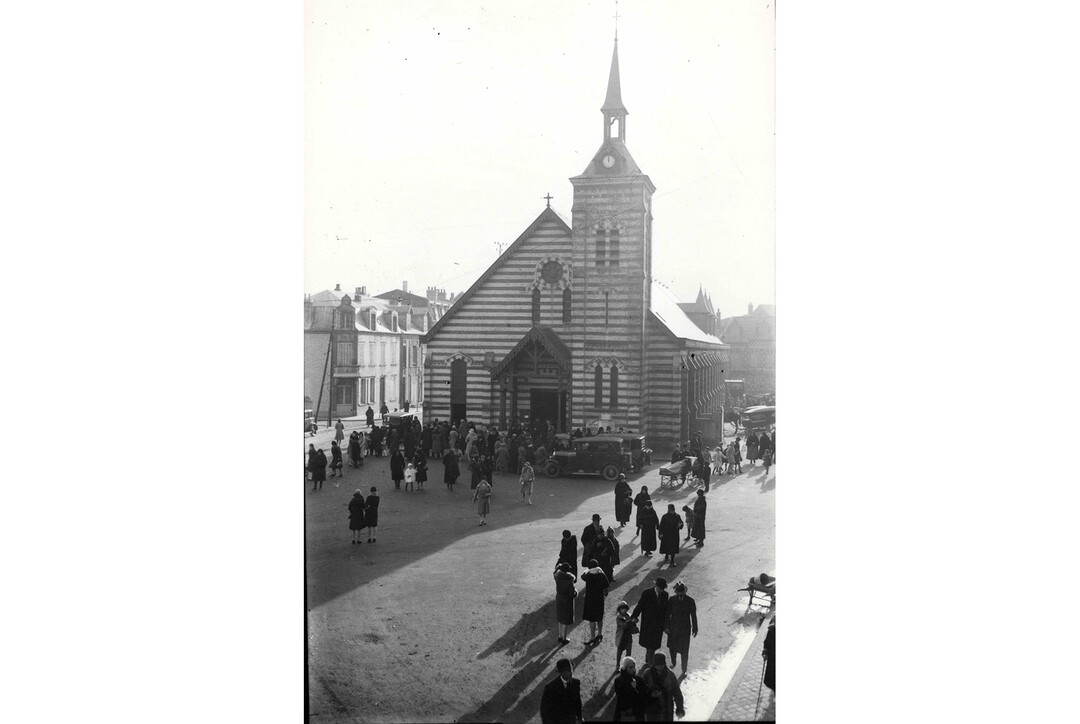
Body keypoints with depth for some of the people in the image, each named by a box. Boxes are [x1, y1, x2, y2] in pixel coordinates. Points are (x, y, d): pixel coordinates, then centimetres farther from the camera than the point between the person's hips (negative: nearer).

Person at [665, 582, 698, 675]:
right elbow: (667, 614, -2)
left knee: (684, 651, 4)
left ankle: (684, 669, 21)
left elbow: (693, 616, -5)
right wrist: (666, 627, 1)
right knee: (672, 647, 18)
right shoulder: (671, 600, -12)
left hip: (685, 629, -2)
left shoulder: (690, 601, -15)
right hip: (673, 628, 2)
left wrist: (695, 629, 1)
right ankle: (673, 663, 45)